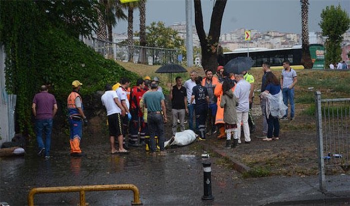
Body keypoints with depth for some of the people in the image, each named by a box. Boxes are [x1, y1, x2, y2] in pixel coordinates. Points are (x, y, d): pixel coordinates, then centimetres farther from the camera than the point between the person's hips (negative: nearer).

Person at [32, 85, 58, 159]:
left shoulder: (37, 96, 5)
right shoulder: (51, 96, 9)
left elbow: (33, 107, -6)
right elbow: (55, 108, 0)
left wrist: (36, 116, 4)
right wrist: (52, 116, 8)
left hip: (39, 119, -1)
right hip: (49, 119, 1)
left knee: (39, 135, 10)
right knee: (48, 136, 7)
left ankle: (41, 147, -16)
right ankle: (47, 154, 4)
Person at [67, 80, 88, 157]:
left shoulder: (70, 96, 15)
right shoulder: (77, 96, -12)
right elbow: (79, 108, -19)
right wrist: (84, 118, -17)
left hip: (71, 117, 9)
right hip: (76, 118, -9)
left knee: (72, 135, 11)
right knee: (77, 135, -11)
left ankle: (72, 150, 13)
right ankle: (76, 150, -17)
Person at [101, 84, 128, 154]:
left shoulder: (102, 97, 18)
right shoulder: (112, 92, 2)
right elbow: (116, 100, -10)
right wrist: (122, 108, -17)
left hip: (109, 115, 6)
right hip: (116, 113, -6)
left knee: (112, 133, 9)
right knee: (120, 132, -7)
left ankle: (113, 149, 8)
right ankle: (121, 148, -13)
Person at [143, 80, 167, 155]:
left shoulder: (145, 95, 1)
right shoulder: (160, 94, -6)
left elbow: (145, 106, 10)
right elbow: (163, 106, -9)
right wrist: (165, 116, -5)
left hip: (150, 115, 2)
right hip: (158, 114, -2)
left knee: (152, 134, 7)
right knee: (161, 133, 7)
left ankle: (153, 150, 7)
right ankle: (162, 150, 6)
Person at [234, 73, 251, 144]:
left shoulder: (238, 85, -20)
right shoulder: (248, 84, 3)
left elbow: (236, 97, -21)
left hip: (239, 107, -6)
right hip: (246, 106, 6)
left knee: (238, 123, 4)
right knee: (245, 122, 13)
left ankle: (238, 139, 8)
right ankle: (247, 139, 12)